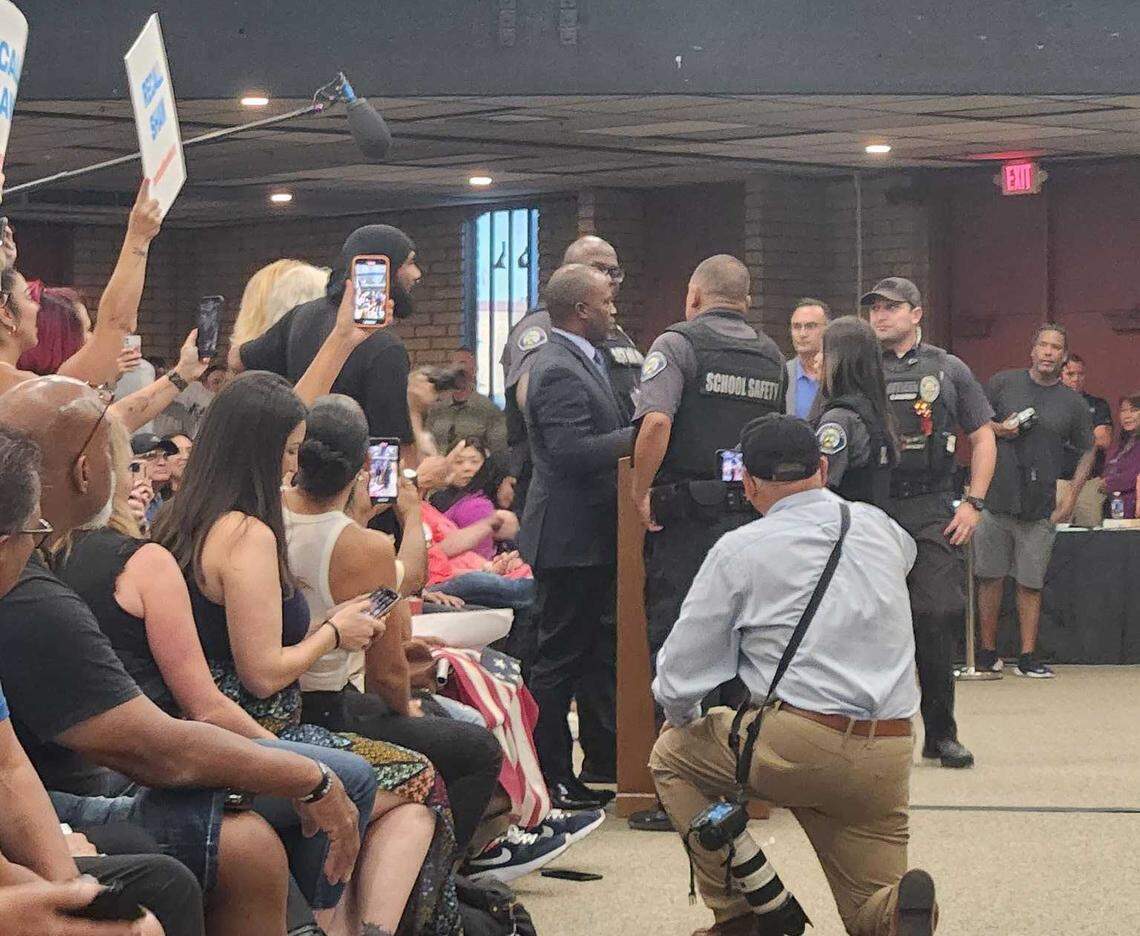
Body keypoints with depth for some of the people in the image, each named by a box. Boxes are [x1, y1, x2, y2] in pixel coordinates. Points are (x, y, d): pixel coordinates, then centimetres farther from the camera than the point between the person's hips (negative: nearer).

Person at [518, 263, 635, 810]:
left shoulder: (579, 361, 15)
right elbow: (573, 452, -28)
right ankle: (551, 778, 2)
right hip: (572, 536, -11)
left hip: (588, 538, 11)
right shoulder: (559, 373, -19)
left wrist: (635, 431, 8)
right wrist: (641, 433, -23)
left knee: (597, 649, 18)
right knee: (561, 656, -4)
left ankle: (603, 755, 29)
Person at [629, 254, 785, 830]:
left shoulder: (679, 343, -5)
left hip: (685, 521, -5)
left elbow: (656, 422, -18)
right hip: (753, 519, 5)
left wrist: (641, 492, -9)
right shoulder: (771, 356, 13)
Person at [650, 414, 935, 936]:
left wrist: (680, 713, 24)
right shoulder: (877, 527, 11)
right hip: (886, 760, 4)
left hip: (794, 748, -4)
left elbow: (678, 682, 2)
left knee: (672, 755, 22)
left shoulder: (738, 550, -3)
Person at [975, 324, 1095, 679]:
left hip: (1040, 508, 0)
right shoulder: (1003, 383, 4)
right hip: (995, 499, 0)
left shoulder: (1073, 403, 6)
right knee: (991, 578, 5)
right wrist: (998, 430, -9)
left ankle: (1027, 657, 10)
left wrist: (1070, 497, 5)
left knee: (1031, 583, 4)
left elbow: (1088, 452, 14)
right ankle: (988, 652, 15)